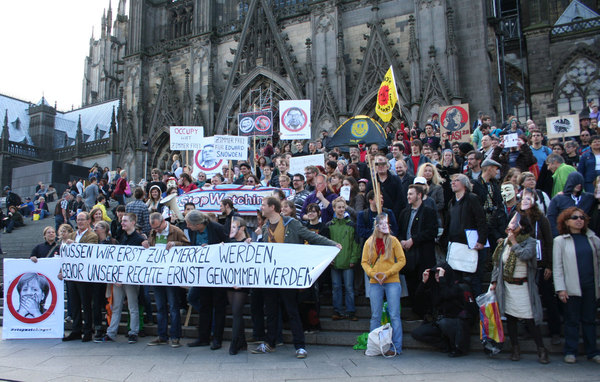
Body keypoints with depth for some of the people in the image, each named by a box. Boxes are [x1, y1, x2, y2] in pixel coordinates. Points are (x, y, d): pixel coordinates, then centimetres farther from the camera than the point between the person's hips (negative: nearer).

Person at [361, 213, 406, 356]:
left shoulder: (393, 240, 0)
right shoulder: (369, 242, 6)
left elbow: (402, 260, -1)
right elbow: (364, 262, 8)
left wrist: (387, 273, -11)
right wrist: (372, 273, -9)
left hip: (392, 282, -2)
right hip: (375, 283, 2)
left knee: (394, 315, -1)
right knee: (375, 316, 8)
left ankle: (396, 347, 6)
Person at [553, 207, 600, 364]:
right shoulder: (560, 241, 0)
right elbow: (557, 267, -2)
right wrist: (560, 289, -9)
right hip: (572, 288, -3)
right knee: (572, 320, 5)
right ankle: (570, 352, 14)